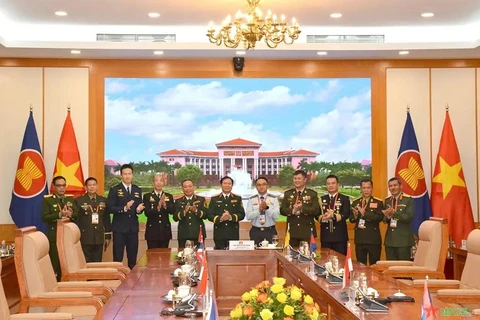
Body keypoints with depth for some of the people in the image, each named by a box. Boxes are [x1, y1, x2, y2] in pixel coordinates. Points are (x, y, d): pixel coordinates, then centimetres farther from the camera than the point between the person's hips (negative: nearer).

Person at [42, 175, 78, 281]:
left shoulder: (71, 198, 14)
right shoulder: (47, 199, 0)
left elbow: (78, 214, 8)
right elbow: (45, 217, -10)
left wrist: (70, 215, -14)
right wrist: (59, 214, -21)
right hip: (54, 236, -4)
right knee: (55, 265, -4)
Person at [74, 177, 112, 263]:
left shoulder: (103, 200, 9)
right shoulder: (79, 201, -1)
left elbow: (107, 220, 11)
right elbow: (76, 219, -3)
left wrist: (108, 236, 8)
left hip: (99, 238, 3)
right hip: (85, 238, -3)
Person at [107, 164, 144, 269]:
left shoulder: (137, 190, 11)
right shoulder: (114, 190, -3)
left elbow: (139, 208, 14)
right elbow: (110, 208, -11)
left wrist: (139, 209, -10)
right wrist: (124, 208, -24)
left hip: (133, 228, 4)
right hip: (119, 228, -4)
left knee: (133, 257, 10)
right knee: (118, 257, 0)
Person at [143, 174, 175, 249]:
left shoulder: (169, 196, 8)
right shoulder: (147, 196, 1)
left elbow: (172, 211, -6)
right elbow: (147, 212, -11)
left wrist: (165, 205, -26)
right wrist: (157, 207, -29)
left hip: (165, 231, 2)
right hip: (152, 231, -2)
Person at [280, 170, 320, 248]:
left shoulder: (312, 194, 4)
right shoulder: (287, 194, 11)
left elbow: (316, 210, -8)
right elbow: (282, 210, 3)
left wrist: (302, 209, -23)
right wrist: (293, 211, -18)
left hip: (307, 231, -2)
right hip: (292, 230, 2)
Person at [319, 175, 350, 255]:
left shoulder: (344, 199, 4)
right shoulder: (322, 199, 14)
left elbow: (346, 214, -10)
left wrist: (334, 215, -27)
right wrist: (322, 217, -17)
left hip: (340, 235, -3)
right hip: (325, 235, 3)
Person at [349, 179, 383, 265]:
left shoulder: (378, 202, -1)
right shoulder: (355, 202, 10)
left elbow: (380, 217, -16)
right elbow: (351, 219, 6)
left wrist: (364, 214, -24)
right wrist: (355, 215, -17)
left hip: (373, 239, -3)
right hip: (360, 239, 3)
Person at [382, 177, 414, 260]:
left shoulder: (408, 199, -5)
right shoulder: (387, 200, 12)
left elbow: (409, 217, -17)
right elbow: (384, 219, 12)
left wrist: (394, 213, -28)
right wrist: (387, 217, -12)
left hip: (403, 240, -5)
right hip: (390, 240, 5)